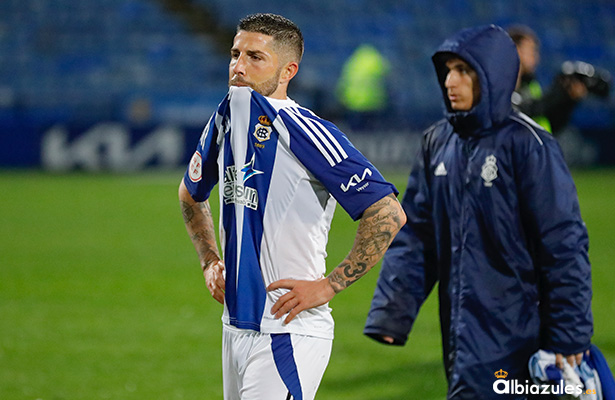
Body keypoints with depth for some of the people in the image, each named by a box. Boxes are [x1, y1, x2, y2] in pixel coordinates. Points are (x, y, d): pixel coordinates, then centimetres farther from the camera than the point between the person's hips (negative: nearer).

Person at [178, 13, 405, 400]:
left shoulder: (304, 132, -15)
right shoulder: (228, 117, 8)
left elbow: (388, 213, -21)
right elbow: (191, 193, 30)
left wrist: (328, 286, -17)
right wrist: (210, 261, 19)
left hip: (290, 334, -8)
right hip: (236, 325, 8)